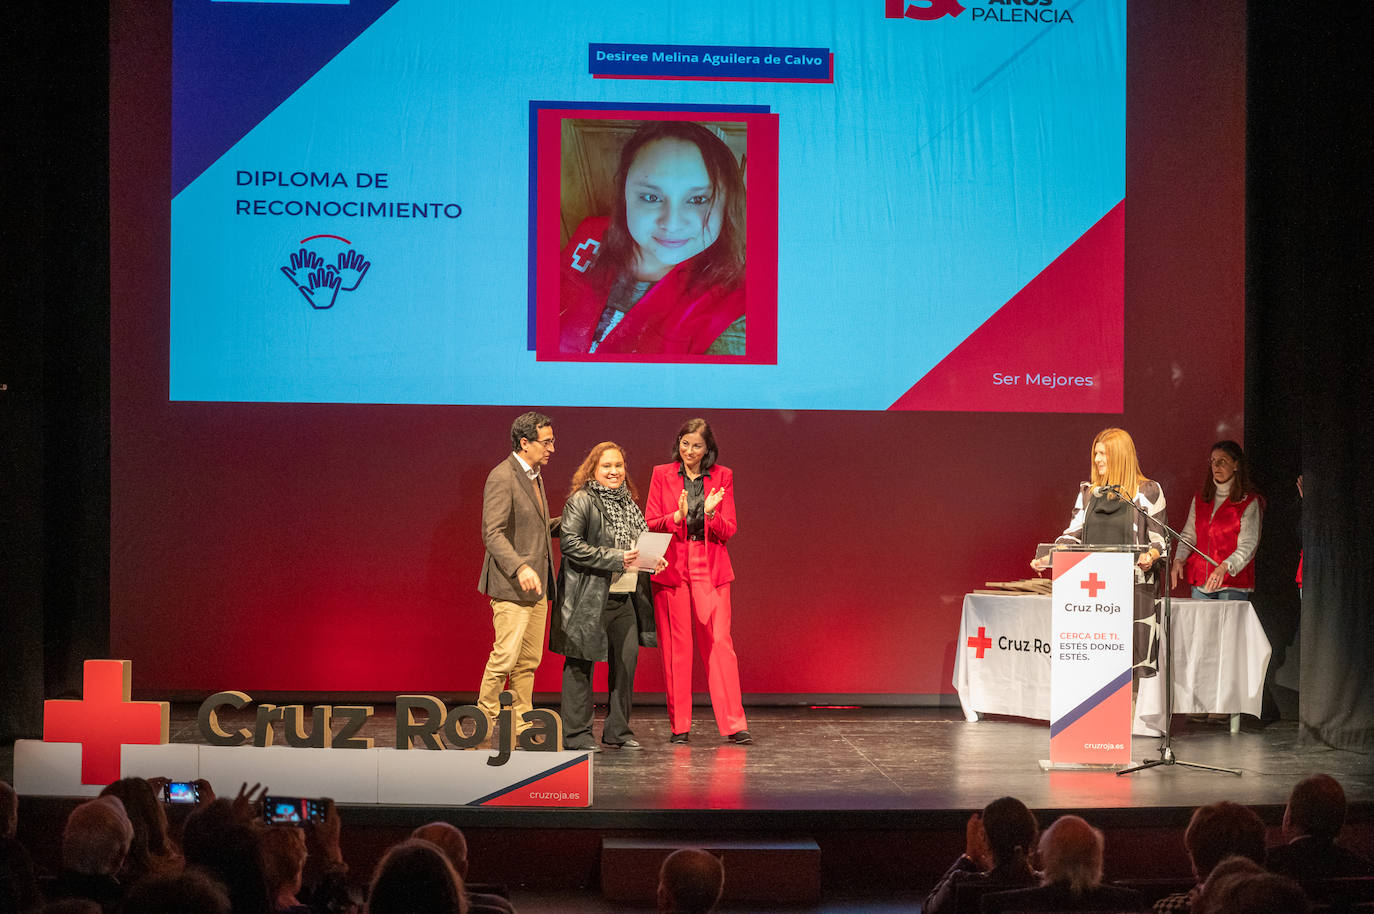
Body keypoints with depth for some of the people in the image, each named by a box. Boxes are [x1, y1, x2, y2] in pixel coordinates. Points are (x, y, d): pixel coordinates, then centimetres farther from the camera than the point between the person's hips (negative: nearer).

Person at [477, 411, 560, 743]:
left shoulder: (534, 475, 16)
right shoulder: (502, 477, -14)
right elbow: (493, 533, -20)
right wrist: (520, 569, -31)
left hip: (536, 585, 9)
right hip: (511, 587, -9)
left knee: (529, 660, 9)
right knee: (505, 655, -10)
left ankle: (520, 726, 13)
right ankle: (484, 722, 0)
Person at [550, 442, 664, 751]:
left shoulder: (628, 503, 17)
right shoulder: (580, 502, -7)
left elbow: (641, 542, 26)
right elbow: (570, 543, -17)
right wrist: (614, 559, -21)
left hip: (625, 597, 7)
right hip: (589, 596, -7)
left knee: (627, 660, 6)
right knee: (581, 662, -2)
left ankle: (617, 731, 17)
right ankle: (575, 734, 4)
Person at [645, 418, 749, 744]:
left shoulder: (722, 477, 7)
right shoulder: (662, 475, 7)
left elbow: (728, 531, 5)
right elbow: (650, 524, 4)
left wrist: (710, 513, -15)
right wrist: (677, 516, -15)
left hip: (710, 568, 0)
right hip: (671, 568, 0)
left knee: (719, 642, -7)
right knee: (675, 647, -1)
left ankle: (733, 724, -7)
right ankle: (679, 726, 5)